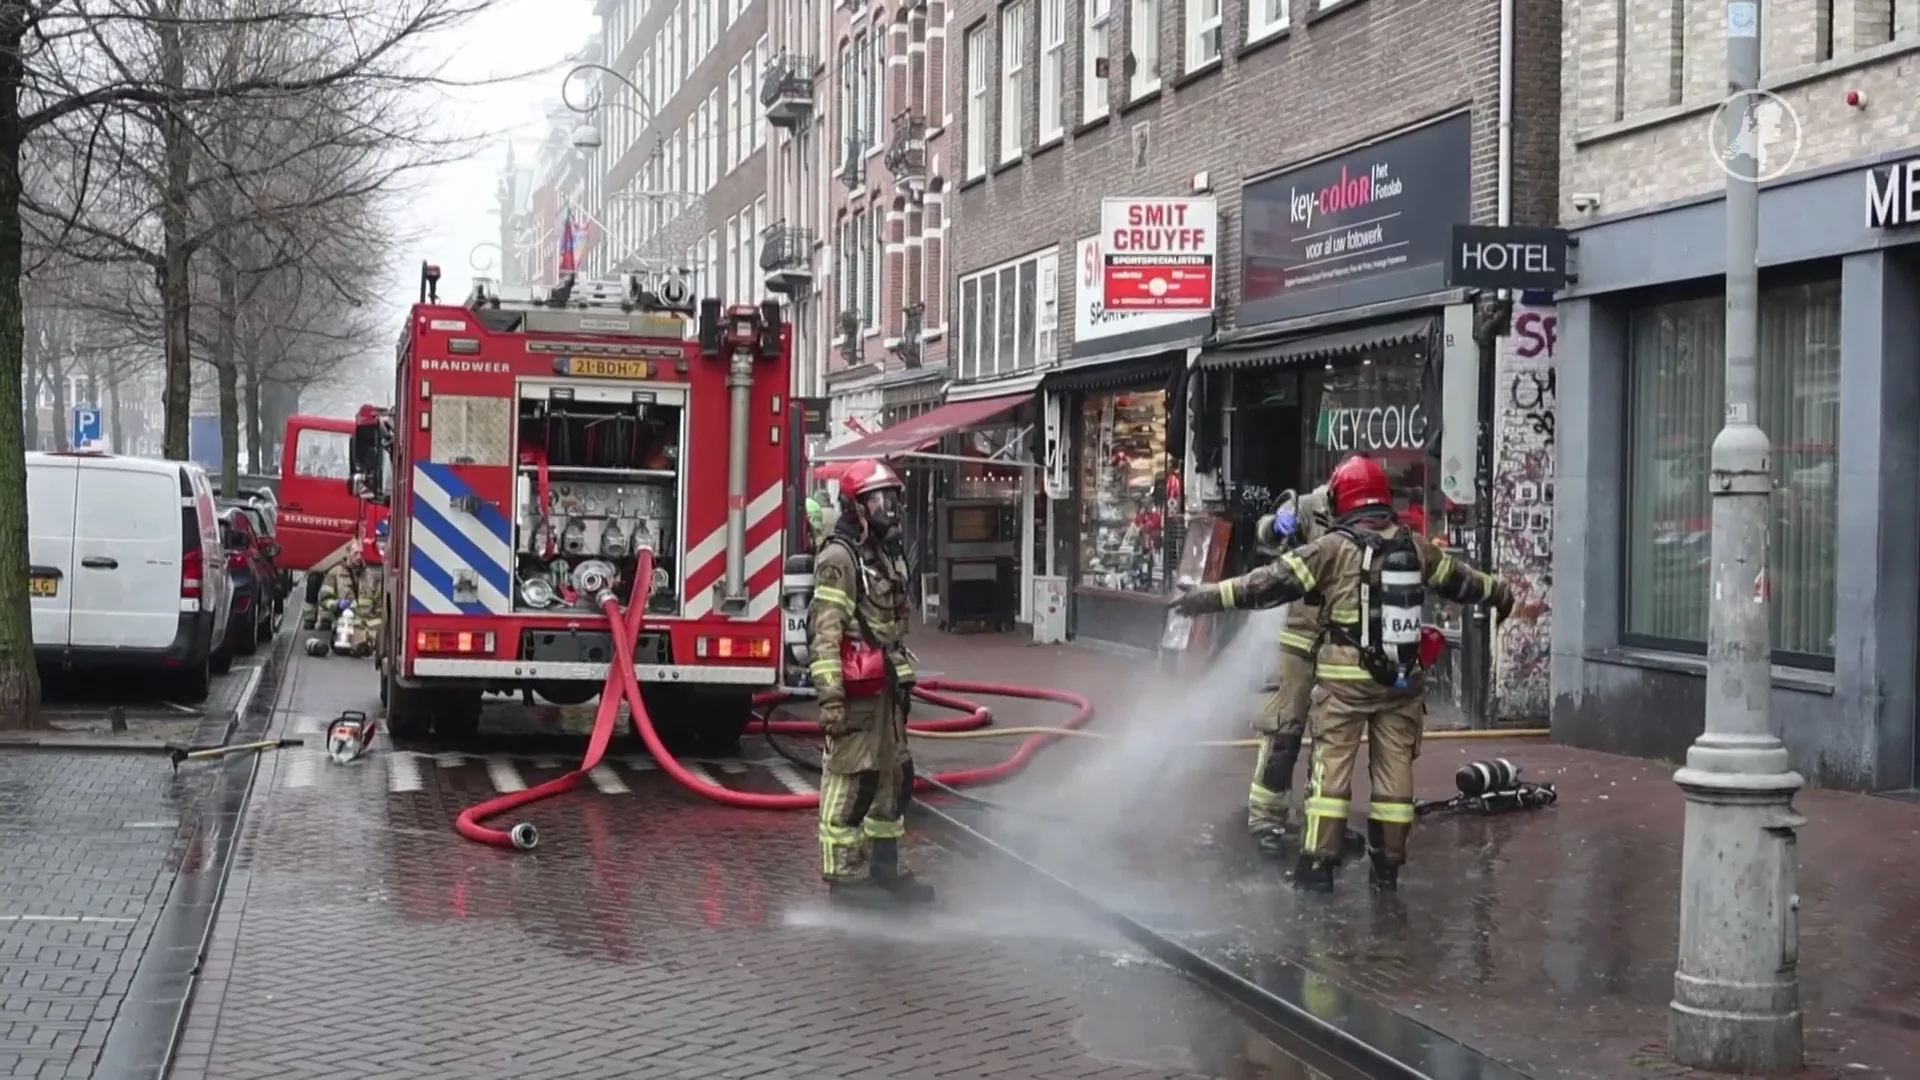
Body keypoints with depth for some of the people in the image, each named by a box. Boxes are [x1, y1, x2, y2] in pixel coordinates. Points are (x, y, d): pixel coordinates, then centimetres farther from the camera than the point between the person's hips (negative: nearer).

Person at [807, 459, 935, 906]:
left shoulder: (884, 558, 17)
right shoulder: (838, 558, -12)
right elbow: (826, 633, -19)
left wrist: (903, 685, 22)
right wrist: (829, 697, -24)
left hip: (885, 691, 10)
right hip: (855, 694, -10)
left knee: (893, 777, 14)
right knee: (849, 784, -5)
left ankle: (884, 866, 23)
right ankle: (844, 876, 0)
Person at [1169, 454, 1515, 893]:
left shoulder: (1333, 548, -9)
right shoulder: (1416, 547, 6)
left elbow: (1273, 582, -12)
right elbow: (1462, 580, 21)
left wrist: (1209, 597, -10)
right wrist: (1505, 596, 40)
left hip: (1345, 678, -4)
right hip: (1402, 678, 4)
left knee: (1332, 765, 1)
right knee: (1394, 768, 10)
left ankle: (1319, 862, -1)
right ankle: (1387, 862, 16)